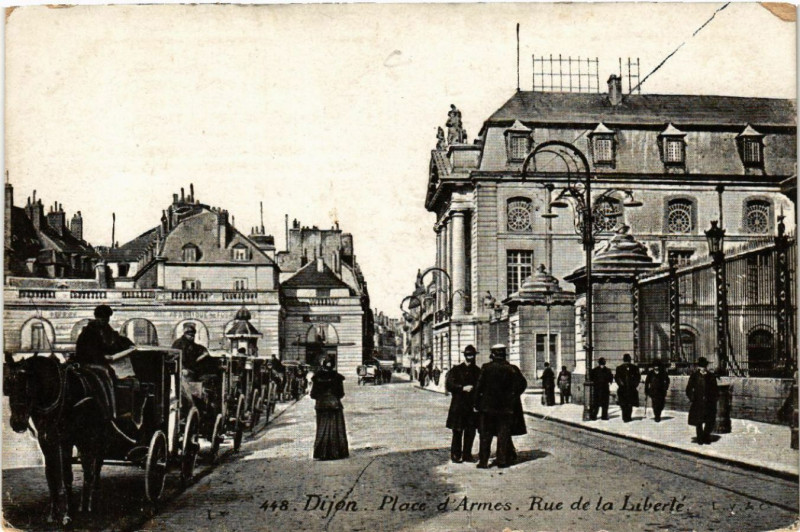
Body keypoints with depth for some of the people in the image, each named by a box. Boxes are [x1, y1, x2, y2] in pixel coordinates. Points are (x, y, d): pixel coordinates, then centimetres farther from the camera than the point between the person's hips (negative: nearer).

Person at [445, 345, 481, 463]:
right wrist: (463, 388, -16)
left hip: (472, 406, 4)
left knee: (470, 431, 6)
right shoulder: (456, 370, 1)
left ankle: (467, 454, 17)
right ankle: (456, 455, 9)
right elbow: (449, 385, -6)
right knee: (458, 431, -1)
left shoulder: (478, 371, 12)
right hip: (458, 405, -4)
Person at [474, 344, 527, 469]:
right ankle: (502, 460, 8)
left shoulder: (486, 368, -8)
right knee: (503, 434, 9)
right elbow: (522, 384, 5)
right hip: (506, 407, 1)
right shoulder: (511, 369, -3)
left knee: (485, 435, 6)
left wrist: (477, 403, 2)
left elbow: (479, 386, -7)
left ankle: (483, 461, 4)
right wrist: (513, 396, 15)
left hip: (487, 406, -1)